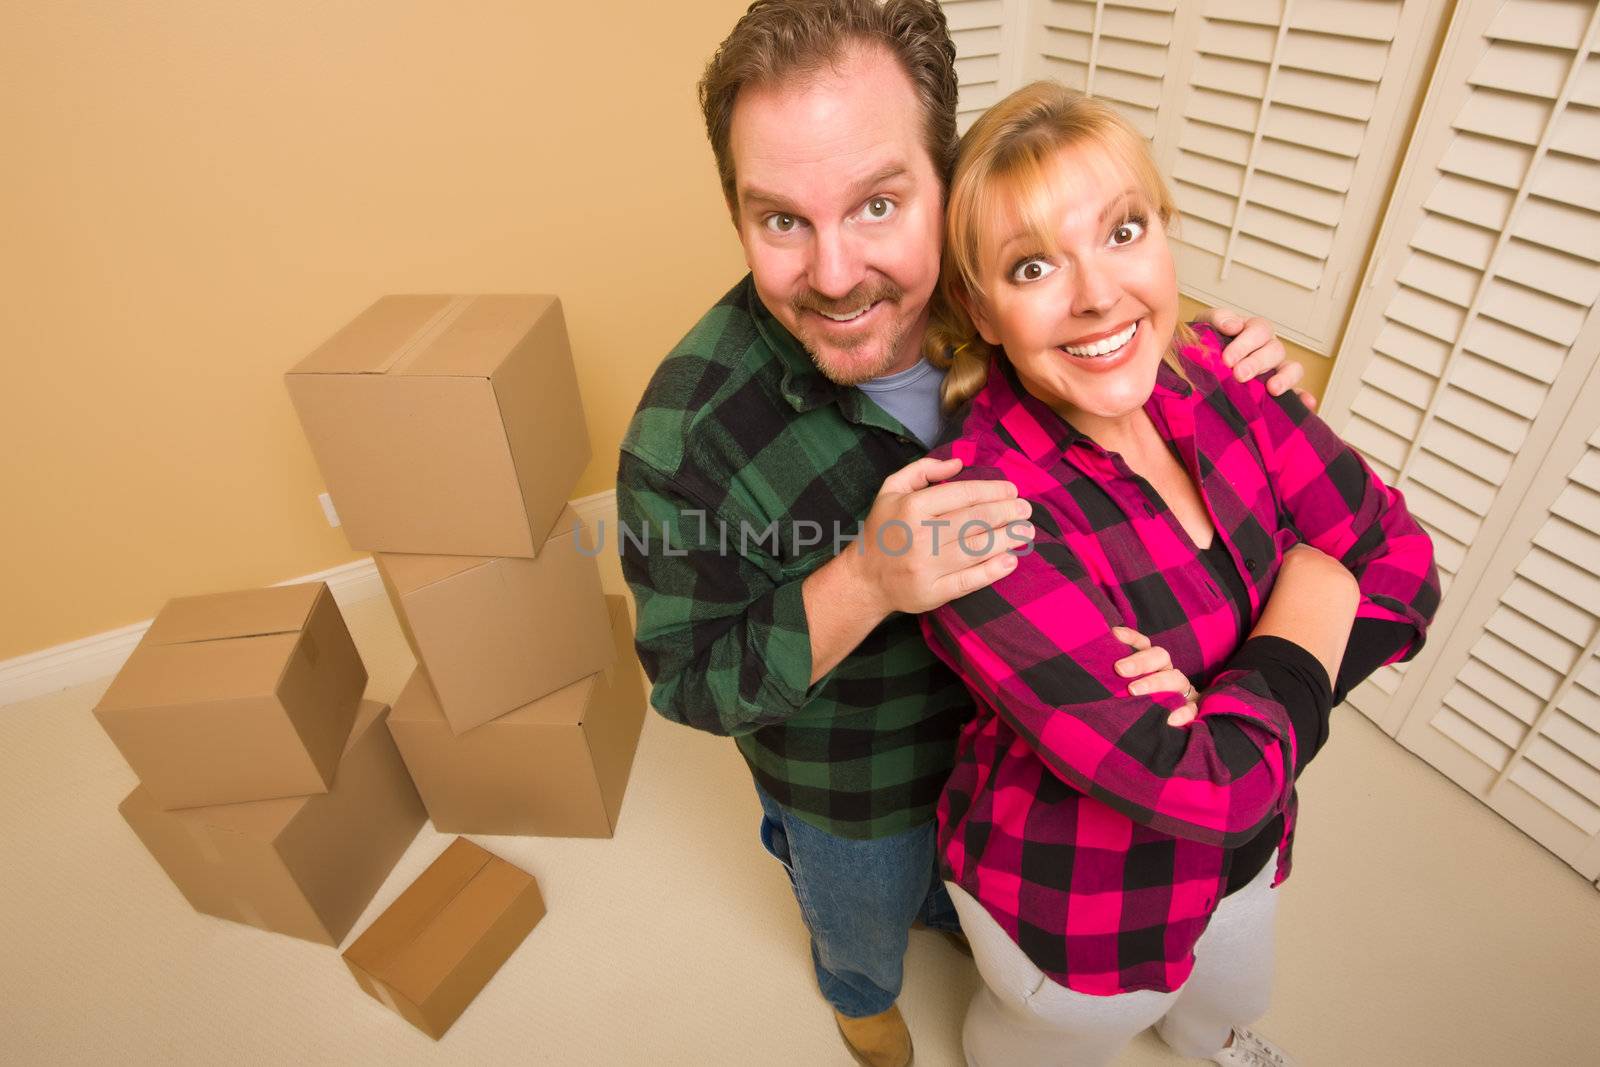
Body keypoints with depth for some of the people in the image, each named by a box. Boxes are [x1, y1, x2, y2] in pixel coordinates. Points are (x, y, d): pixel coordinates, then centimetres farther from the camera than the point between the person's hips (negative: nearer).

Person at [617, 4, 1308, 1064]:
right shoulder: (689, 432, -36)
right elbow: (691, 680, -26)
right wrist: (867, 582, -44)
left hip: (1004, 724, 4)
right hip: (849, 796, -3)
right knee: (864, 927, 32)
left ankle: (952, 912, 75)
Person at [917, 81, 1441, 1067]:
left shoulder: (1213, 377, -16)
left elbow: (1403, 564, -10)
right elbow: (1207, 784, -36)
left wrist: (1229, 699, -26)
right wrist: (1312, 604, -20)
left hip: (1244, 849, 6)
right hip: (1078, 901, -6)